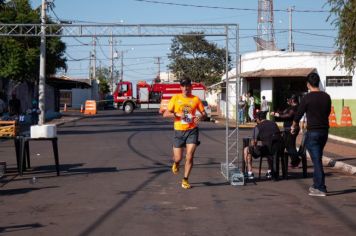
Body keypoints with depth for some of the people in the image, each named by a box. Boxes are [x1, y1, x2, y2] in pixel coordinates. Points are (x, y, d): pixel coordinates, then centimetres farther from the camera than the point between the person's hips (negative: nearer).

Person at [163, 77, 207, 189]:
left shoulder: (195, 99, 3)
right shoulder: (175, 98, 1)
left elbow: (204, 114, 8)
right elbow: (165, 114, -2)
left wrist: (200, 118, -15)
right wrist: (177, 114, -19)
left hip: (192, 130, 0)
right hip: (179, 131, 0)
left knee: (189, 157, -8)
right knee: (178, 158, 2)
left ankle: (185, 180, 6)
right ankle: (176, 163, 41)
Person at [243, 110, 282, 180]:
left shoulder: (257, 127, -4)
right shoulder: (274, 124, 13)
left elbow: (254, 143, -4)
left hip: (266, 150, -6)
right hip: (277, 150, 6)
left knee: (246, 150, 14)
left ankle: (250, 173, 9)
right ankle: (270, 171, 38)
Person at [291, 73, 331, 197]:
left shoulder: (307, 98, -11)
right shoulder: (326, 97, 4)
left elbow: (299, 114, -3)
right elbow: (327, 113, 13)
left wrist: (294, 127, 14)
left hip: (312, 132, -6)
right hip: (324, 131, 6)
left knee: (316, 160, -3)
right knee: (317, 159, 17)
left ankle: (321, 189, -3)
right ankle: (316, 185, 23)